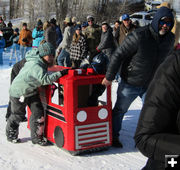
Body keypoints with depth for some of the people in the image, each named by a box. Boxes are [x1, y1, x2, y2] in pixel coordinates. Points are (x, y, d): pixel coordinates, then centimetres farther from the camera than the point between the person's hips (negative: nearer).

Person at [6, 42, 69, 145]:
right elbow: (44, 79, -46)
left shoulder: (42, 63, -7)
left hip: (32, 91, 8)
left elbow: (44, 75, 13)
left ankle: (37, 137, 14)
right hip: (19, 92, -8)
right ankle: (11, 134, 35)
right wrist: (60, 73, -49)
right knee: (18, 115, 9)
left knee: (38, 113, 0)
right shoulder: (34, 65, -35)